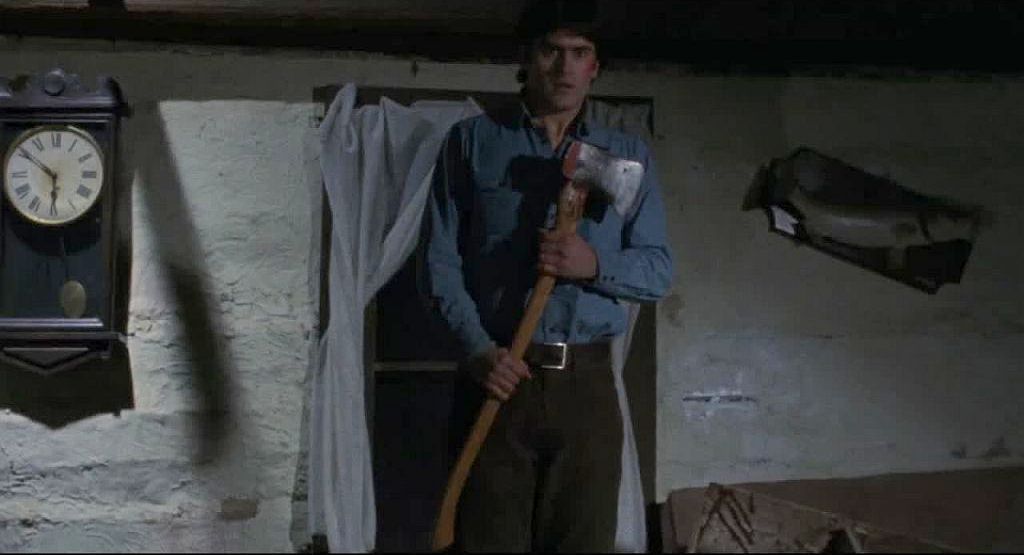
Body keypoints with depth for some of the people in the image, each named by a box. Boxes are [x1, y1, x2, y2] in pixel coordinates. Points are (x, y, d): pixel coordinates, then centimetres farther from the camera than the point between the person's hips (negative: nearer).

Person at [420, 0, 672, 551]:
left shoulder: (629, 156, 11)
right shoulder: (471, 140, 6)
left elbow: (658, 269, 7)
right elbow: (439, 258, 1)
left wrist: (595, 266, -14)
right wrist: (478, 348, -13)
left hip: (586, 384, 2)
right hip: (496, 376, -1)